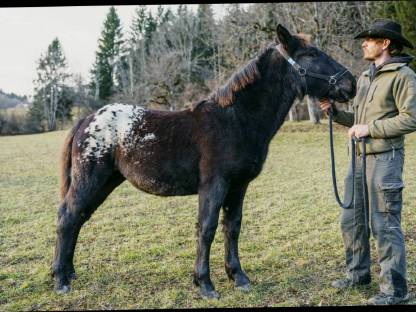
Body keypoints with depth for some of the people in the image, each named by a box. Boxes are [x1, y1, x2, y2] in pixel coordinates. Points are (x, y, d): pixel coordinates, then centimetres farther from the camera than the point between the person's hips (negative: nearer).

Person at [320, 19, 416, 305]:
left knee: (384, 225, -4)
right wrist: (334, 111, 7)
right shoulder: (364, 78, 16)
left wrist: (370, 128, -17)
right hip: (360, 158, 8)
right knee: (352, 221, 14)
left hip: (385, 159, -8)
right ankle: (358, 274, 30)